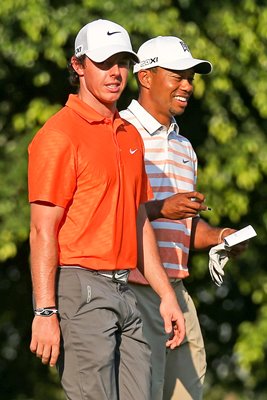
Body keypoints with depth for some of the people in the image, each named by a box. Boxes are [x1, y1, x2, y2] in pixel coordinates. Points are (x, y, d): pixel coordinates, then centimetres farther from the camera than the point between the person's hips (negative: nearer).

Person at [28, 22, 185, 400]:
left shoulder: (130, 136, 18)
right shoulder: (59, 135, -8)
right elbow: (42, 231, -13)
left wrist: (166, 295, 18)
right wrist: (44, 312, -19)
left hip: (124, 293, 8)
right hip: (79, 287, -8)